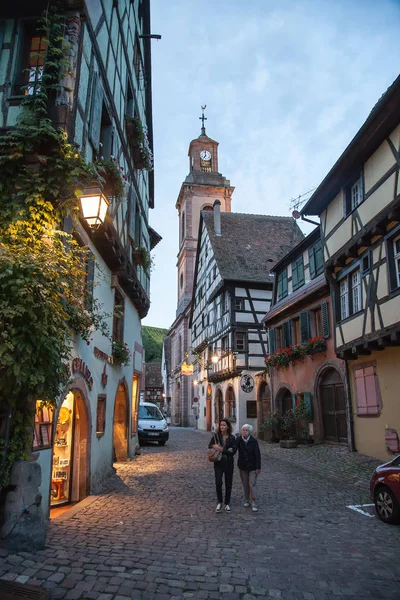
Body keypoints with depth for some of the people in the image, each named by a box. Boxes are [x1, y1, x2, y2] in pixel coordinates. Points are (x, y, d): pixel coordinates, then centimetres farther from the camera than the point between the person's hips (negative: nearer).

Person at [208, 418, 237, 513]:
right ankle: (219, 502, 13)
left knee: (228, 484, 8)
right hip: (218, 463, -1)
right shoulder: (216, 436, -3)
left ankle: (227, 504, 24)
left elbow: (234, 451, -9)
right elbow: (210, 446, -6)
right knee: (218, 483, -8)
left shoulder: (232, 438, -2)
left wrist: (222, 450, -23)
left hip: (228, 463, 1)